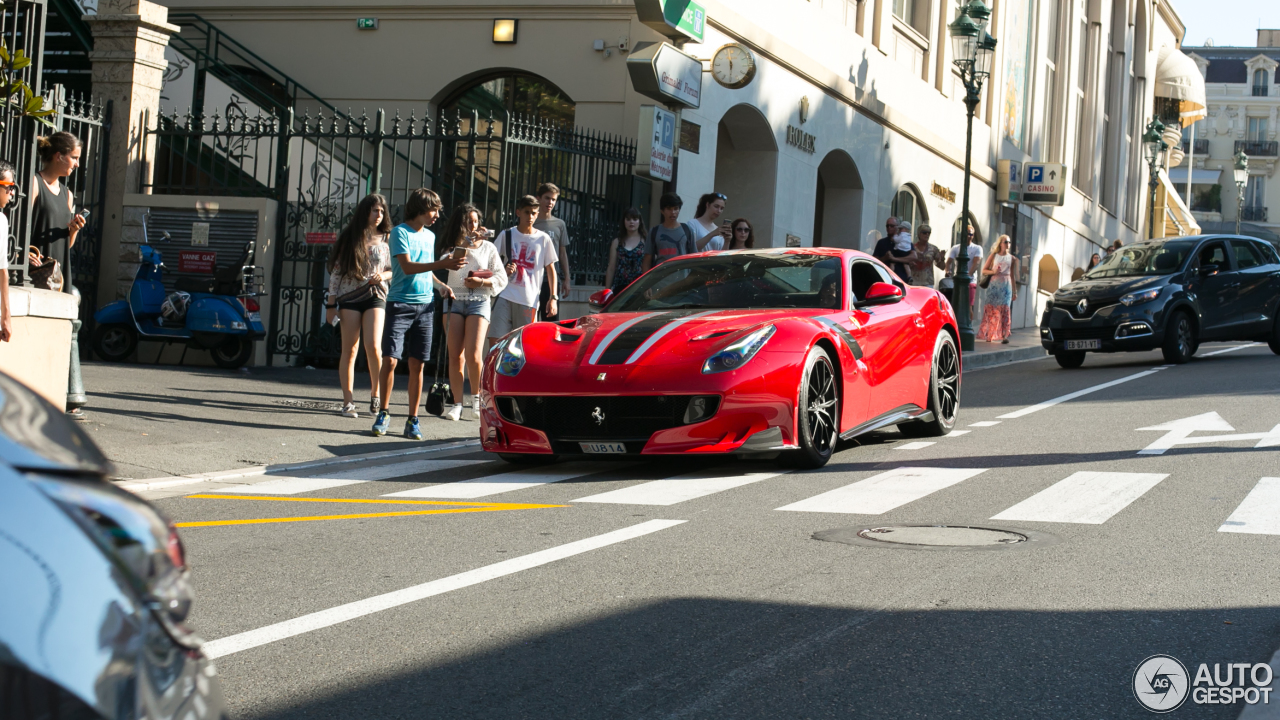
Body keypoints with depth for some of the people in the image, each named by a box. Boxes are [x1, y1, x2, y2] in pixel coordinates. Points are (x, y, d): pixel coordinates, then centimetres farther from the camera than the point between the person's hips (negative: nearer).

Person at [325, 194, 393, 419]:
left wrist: (384, 276, -7)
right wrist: (331, 303, 1)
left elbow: (393, 269, 16)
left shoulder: (385, 239, 8)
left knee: (373, 347, -16)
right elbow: (336, 270, 5)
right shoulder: (349, 238, 5)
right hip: (349, 297, 0)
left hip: (375, 297, 0)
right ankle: (348, 402, 4)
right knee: (349, 351, -1)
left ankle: (375, 393, 4)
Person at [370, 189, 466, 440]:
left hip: (424, 306, 5)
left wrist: (441, 285, 7)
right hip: (400, 304, -5)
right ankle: (383, 415, 3)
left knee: (417, 365, 3)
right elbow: (407, 267, -16)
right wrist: (442, 264, -25)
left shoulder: (430, 236, 15)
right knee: (390, 360, -9)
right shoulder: (400, 232, -5)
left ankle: (413, 420, 6)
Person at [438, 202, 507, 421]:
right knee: (455, 356, -4)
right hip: (454, 301, 1)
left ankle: (477, 397, 7)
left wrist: (481, 282, -8)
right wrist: (466, 242, -8)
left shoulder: (487, 247, 13)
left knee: (474, 355, -14)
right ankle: (457, 403, 2)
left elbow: (501, 279, 8)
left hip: (479, 302, -1)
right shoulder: (451, 245, 14)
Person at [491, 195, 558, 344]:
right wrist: (503, 270, -7)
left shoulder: (543, 239, 5)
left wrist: (553, 298, 1)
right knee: (495, 339, -9)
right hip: (505, 296, 0)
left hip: (529, 300, 0)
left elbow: (551, 270, 9)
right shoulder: (507, 235, 7)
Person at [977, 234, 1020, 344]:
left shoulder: (1012, 258, 11)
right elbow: (984, 270, 8)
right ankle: (989, 335, 3)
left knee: (1005, 310, -8)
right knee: (992, 310, -3)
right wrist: (993, 271, -11)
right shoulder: (994, 255, 7)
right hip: (994, 284, -1)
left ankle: (1004, 336, -11)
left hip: (1006, 286, 1)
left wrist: (1015, 291, 13)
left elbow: (1012, 276, 15)